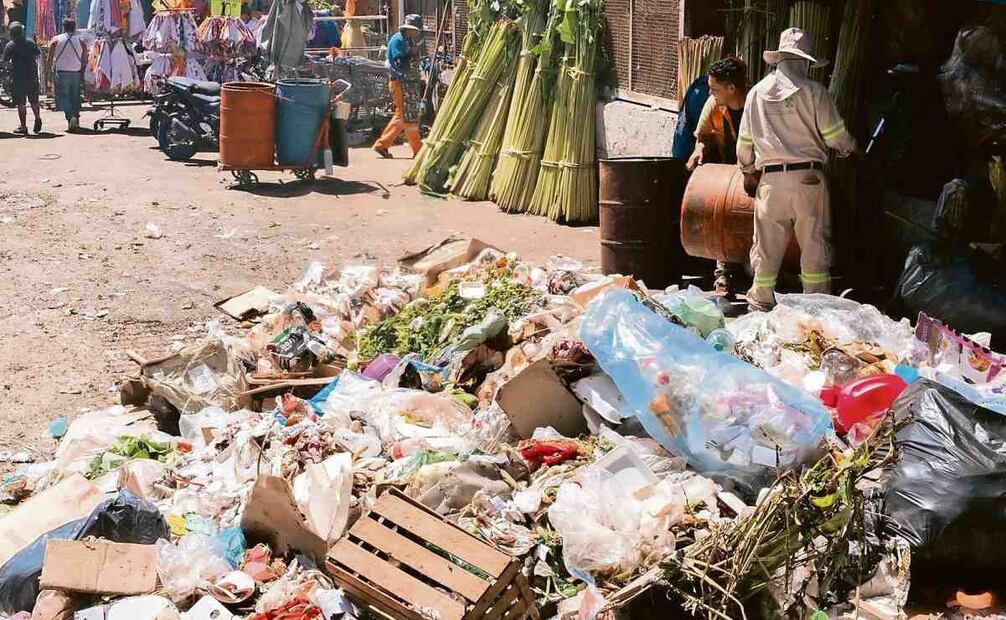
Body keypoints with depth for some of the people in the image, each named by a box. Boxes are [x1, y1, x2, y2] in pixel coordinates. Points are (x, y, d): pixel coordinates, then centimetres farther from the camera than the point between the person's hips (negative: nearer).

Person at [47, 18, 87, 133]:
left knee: (63, 96, -1)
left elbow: (50, 59, 1)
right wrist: (83, 75, 13)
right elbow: (84, 61, 4)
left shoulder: (56, 40, 0)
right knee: (75, 97, 14)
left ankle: (71, 117, -22)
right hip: (76, 73, 2)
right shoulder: (81, 42, 4)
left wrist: (48, 70, 16)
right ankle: (76, 117, 16)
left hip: (62, 73, -2)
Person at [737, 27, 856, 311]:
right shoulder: (814, 91, -4)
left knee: (767, 244, 8)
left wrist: (747, 171, 27)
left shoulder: (757, 91, 6)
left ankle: (762, 302, 15)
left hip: (770, 178, 2)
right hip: (808, 177, -2)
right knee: (814, 242, 6)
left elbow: (744, 141, 12)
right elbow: (835, 135, -2)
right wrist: (849, 148, 20)